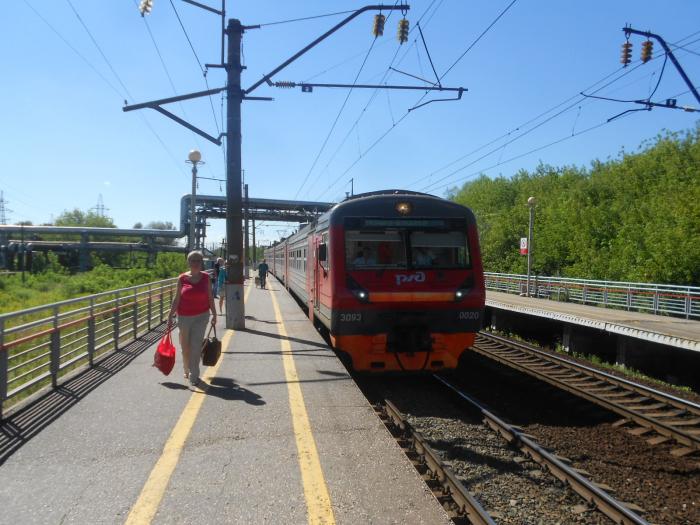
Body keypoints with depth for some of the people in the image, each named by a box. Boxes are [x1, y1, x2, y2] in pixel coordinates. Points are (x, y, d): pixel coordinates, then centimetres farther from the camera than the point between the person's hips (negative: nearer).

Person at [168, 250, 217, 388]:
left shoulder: (205, 277, -1)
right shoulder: (182, 278, -4)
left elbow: (210, 297, 4)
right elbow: (177, 298, -1)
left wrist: (214, 314, 6)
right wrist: (170, 316, -3)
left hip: (201, 316, -1)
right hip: (184, 317, 1)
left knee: (196, 346, -6)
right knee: (185, 346, 12)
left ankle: (194, 375, 2)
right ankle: (187, 370, 36)